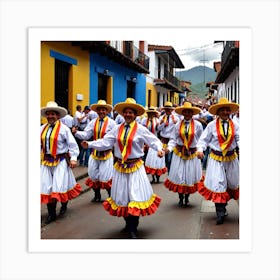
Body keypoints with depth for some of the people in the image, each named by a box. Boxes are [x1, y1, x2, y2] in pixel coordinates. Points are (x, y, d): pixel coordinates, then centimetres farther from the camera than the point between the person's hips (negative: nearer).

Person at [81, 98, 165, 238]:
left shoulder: (141, 129, -6)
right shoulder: (117, 129, 3)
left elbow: (154, 141, -8)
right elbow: (105, 142, 0)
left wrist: (159, 149, -28)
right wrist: (90, 144, -10)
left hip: (135, 167, -4)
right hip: (120, 167, 4)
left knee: (135, 195, -3)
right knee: (122, 196, 12)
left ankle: (133, 229, 10)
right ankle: (128, 224, 33)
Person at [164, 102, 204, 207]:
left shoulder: (197, 125, -7)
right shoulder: (178, 124, -3)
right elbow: (173, 139, -1)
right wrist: (169, 148, -16)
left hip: (192, 154, -1)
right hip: (179, 153, 1)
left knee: (190, 176, 8)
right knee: (179, 175, 4)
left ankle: (187, 198, 28)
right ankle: (181, 198, 23)